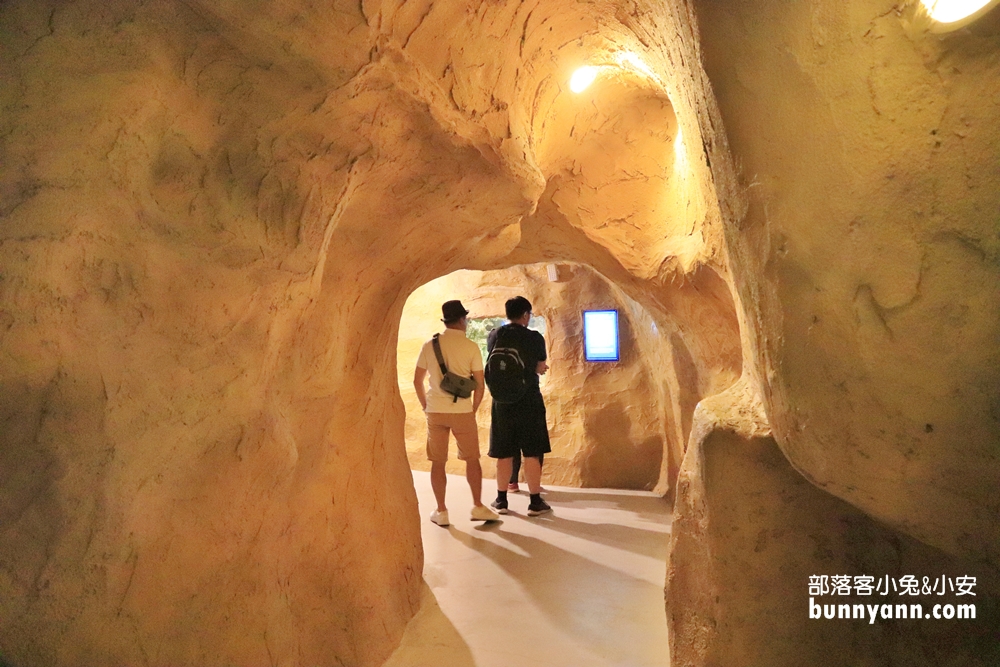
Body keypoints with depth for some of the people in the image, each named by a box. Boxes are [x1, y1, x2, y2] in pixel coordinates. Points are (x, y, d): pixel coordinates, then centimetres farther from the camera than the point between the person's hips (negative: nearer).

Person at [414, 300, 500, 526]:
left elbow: (417, 381, 5)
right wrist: (473, 410, 8)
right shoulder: (471, 347, -4)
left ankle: (441, 511, 14)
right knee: (472, 459, 14)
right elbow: (480, 384, -4)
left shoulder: (429, 345, 2)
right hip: (462, 411, -2)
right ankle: (478, 507, 18)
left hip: (435, 412, 2)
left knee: (438, 463, 9)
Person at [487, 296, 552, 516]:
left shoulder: (494, 336, 1)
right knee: (532, 453, 4)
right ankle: (535, 502, 9)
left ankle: (501, 500, 19)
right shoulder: (535, 338, -8)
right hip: (529, 401, -3)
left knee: (504, 453, 11)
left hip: (502, 401, 3)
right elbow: (541, 369, 3)